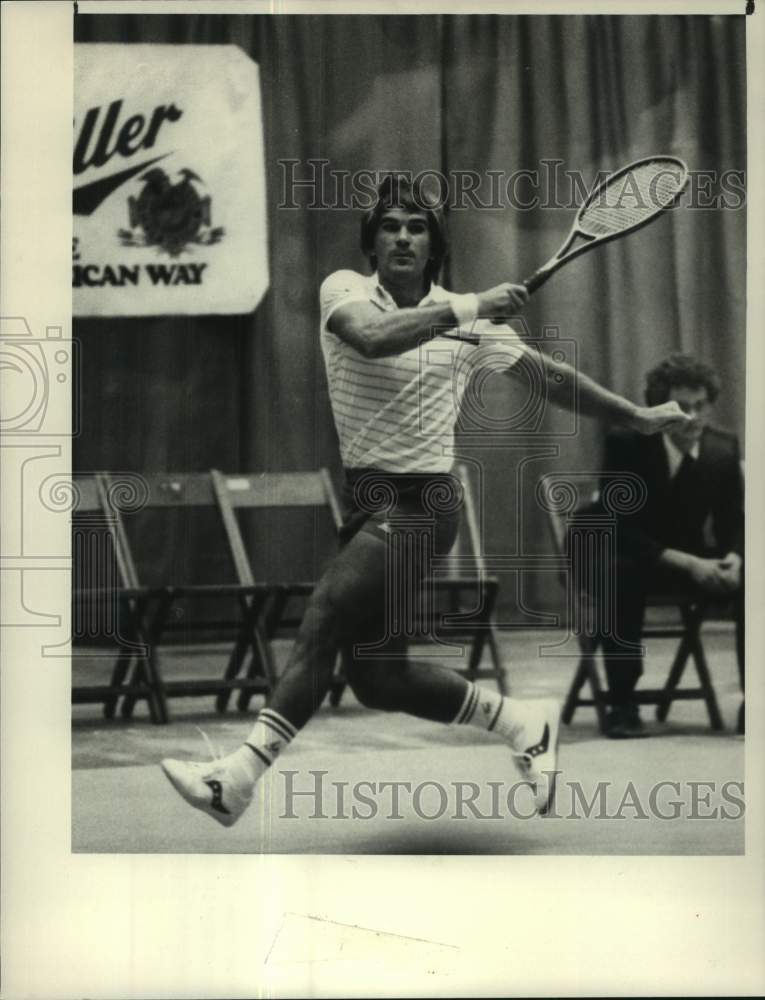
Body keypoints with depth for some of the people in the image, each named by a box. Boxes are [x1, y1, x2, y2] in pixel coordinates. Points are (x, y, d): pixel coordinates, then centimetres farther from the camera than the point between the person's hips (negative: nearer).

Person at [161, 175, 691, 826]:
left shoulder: (469, 319, 3)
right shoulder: (346, 290, 1)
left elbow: (550, 377, 17)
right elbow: (372, 337, -23)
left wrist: (639, 417, 22)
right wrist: (467, 309, -26)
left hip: (423, 503, -3)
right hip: (364, 497, 3)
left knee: (325, 615, -23)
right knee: (377, 680, 2)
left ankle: (240, 778, -28)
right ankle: (525, 723, 22)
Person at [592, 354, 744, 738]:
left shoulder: (723, 448, -8)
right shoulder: (626, 444, -21)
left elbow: (732, 524, 0)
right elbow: (621, 533, -25)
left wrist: (732, 559, -25)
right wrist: (689, 564, -36)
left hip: (689, 558, 5)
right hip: (623, 554, -4)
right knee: (621, 575, -39)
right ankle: (622, 705, -31)